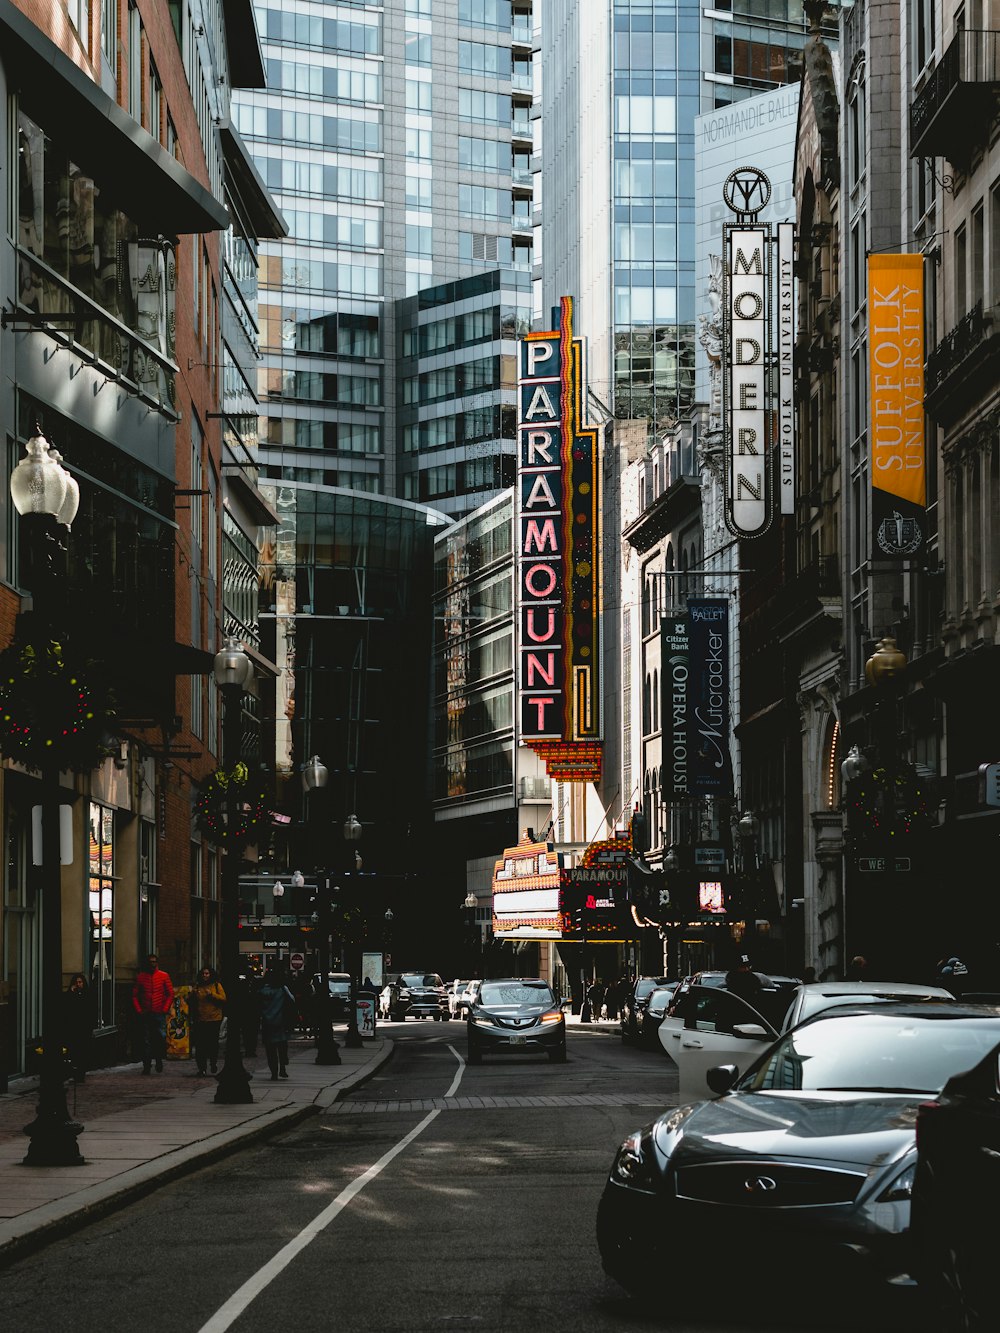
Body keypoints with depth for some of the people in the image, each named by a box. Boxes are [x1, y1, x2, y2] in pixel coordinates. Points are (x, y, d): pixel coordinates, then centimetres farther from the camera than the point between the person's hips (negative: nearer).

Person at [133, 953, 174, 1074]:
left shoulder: (164, 976, 4)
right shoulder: (141, 977, 6)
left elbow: (170, 994, 4)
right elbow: (134, 995, 7)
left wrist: (165, 1009, -5)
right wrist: (138, 1010, -3)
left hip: (159, 1014, -1)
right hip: (145, 1014, 1)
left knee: (161, 1037, -8)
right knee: (146, 1040, 1)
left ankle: (159, 1060, 12)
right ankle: (146, 1065, 6)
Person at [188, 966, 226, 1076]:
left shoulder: (217, 985, 5)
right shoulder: (197, 986, 10)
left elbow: (223, 999, -4)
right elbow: (189, 1002, 11)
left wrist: (212, 994, -15)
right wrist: (192, 994, -9)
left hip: (214, 1019, -1)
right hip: (200, 1020, 1)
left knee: (213, 1042, 3)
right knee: (200, 1044, -5)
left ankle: (213, 1063, 24)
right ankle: (202, 1067, -1)